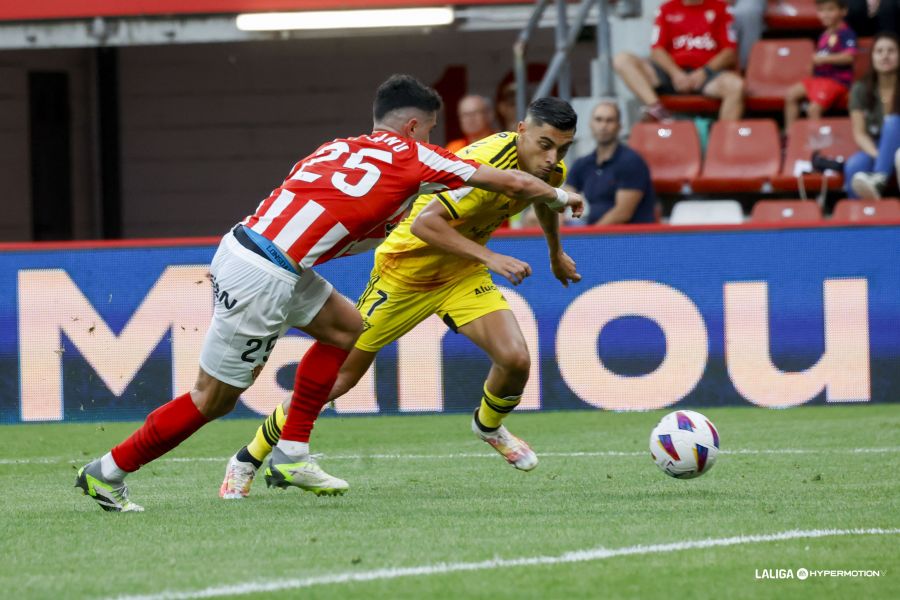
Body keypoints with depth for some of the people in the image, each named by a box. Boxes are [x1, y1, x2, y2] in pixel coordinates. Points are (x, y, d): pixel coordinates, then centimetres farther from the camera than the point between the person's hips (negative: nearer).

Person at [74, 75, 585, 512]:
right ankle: (108, 473, 11)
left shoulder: (340, 149, 19)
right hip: (262, 279, -8)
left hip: (242, 245, 8)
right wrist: (559, 197, 25)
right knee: (214, 400, 3)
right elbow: (512, 183, 7)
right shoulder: (412, 157, 1)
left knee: (345, 327, 20)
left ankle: (290, 453, 20)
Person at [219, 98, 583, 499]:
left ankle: (488, 426, 19)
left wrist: (556, 254, 33)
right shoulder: (486, 163, -34)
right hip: (406, 267, -6)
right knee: (339, 376, 0)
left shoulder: (551, 170, -9)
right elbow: (424, 223, -41)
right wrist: (489, 258, -45)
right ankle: (249, 459, 17)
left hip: (461, 271, 6)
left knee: (515, 359, -16)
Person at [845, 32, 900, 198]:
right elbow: (860, 133, -3)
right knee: (853, 166, -34)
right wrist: (877, 155, -23)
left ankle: (878, 179, -56)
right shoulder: (861, 89, -1)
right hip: (874, 150, 2)